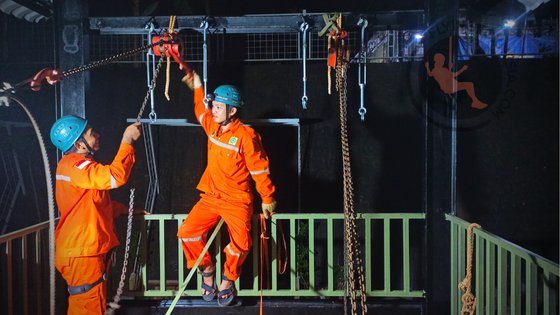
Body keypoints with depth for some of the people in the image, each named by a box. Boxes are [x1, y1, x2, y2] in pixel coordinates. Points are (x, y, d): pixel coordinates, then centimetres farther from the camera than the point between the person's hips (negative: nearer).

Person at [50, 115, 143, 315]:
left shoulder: (78, 165, 16)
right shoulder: (73, 165, -18)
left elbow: (99, 203, 27)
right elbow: (114, 177, -31)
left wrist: (127, 210, 21)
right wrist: (127, 141, -23)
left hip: (88, 251, 10)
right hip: (81, 253, -10)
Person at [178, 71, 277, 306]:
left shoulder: (246, 136, -15)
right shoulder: (212, 127, 5)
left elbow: (260, 170, -8)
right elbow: (201, 110, 30)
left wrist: (267, 199, -3)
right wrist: (197, 88, 26)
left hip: (237, 200, -5)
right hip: (210, 197, 6)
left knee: (240, 244, -21)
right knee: (187, 233, -10)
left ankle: (228, 279, 9)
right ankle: (207, 269, 15)